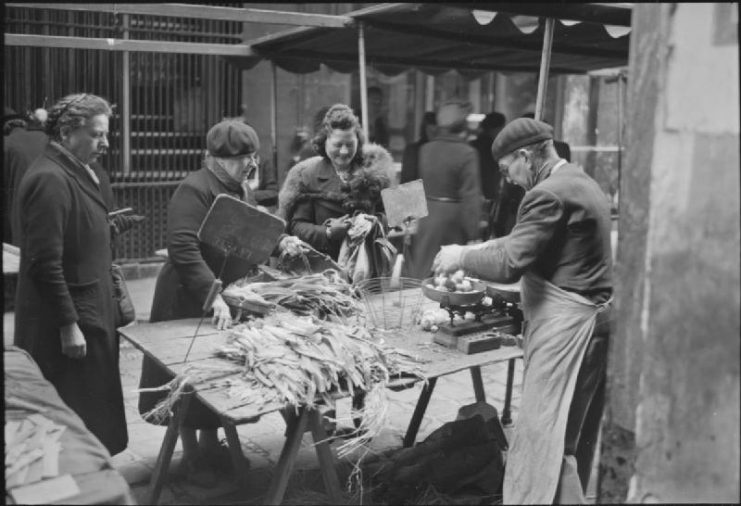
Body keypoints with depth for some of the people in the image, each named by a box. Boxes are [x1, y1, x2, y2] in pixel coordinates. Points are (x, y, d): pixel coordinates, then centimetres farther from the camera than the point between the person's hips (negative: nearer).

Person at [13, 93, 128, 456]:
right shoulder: (49, 180, -19)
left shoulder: (74, 173, 12)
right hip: (65, 324, -10)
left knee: (92, 415, 17)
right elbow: (45, 263, -22)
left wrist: (104, 227, 9)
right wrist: (69, 325, -21)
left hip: (89, 313, 10)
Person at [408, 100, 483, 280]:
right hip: (453, 220, -5)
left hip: (425, 217, 5)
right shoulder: (467, 153, -13)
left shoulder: (424, 150, 1)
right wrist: (473, 234, -9)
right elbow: (471, 197, -13)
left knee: (422, 269, 14)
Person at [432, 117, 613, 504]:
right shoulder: (579, 182, 13)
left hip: (565, 325, -10)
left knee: (545, 434, -2)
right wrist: (482, 250, 15)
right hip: (590, 317, 10)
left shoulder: (549, 194, -18)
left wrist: (461, 257, -8)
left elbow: (509, 265, -23)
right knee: (576, 435, 19)